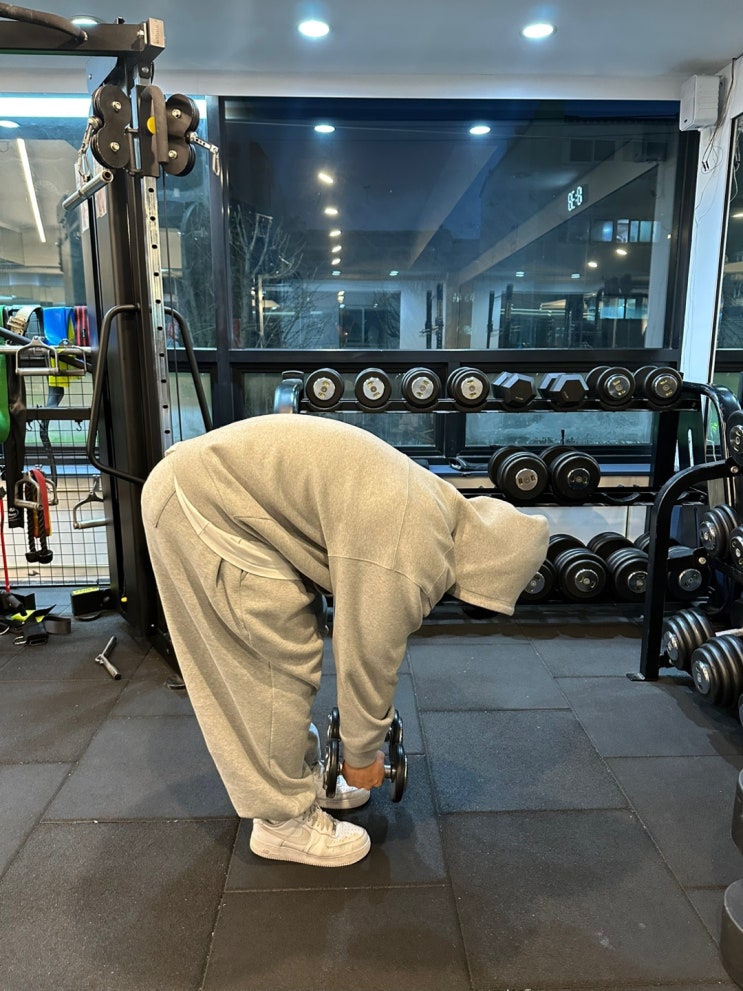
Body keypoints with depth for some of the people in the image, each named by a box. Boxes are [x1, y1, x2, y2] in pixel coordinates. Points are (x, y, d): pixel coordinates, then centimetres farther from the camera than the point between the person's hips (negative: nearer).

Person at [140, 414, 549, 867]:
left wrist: (370, 728, 27)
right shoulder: (405, 557, -22)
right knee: (279, 668, -2)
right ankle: (283, 820, 15)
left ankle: (302, 776, 31)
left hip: (215, 483, 10)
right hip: (205, 502, -10)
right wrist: (362, 754, 7)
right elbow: (366, 660, -11)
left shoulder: (432, 506, 9)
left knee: (290, 656, 16)